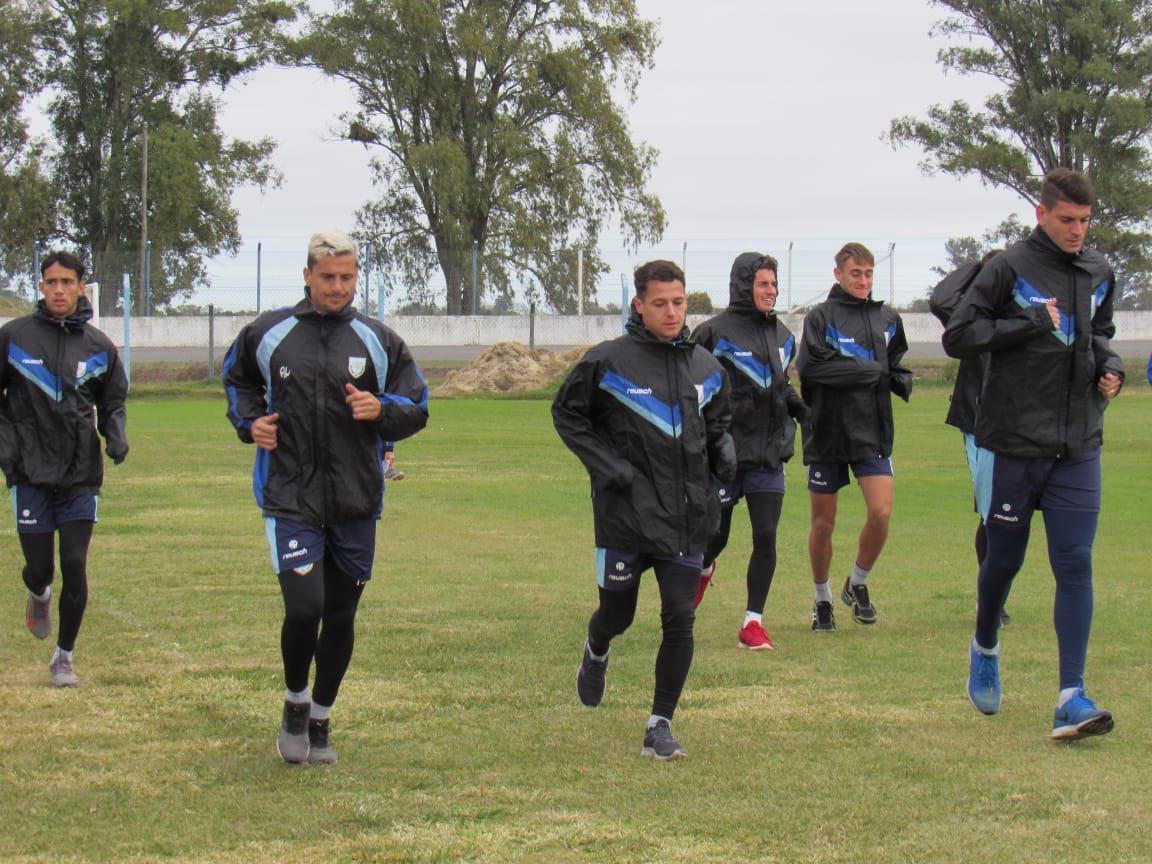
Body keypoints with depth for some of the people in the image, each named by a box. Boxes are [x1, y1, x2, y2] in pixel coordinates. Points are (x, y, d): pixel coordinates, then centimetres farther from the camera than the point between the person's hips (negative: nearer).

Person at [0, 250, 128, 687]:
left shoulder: (99, 346, 5)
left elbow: (112, 402, 16)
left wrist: (115, 436, -4)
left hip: (81, 475, 1)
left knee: (75, 566, -4)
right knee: (39, 566, 2)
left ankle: (64, 656, 11)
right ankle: (38, 595, 40)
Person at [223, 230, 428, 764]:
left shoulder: (378, 341, 5)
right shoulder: (268, 334, 3)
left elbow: (417, 409, 9)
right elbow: (237, 379, 23)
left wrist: (381, 409, -12)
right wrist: (249, 423, 4)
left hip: (356, 502, 2)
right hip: (290, 499, -2)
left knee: (341, 616, 9)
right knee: (304, 608, -15)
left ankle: (320, 721, 27)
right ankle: (294, 703, 12)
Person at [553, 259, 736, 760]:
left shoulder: (705, 367, 7)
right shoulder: (608, 362, -7)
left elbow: (717, 422, 23)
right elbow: (566, 414, 3)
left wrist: (724, 451, 0)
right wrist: (608, 466, -9)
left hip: (687, 516, 3)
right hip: (625, 512, -3)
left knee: (680, 619, -5)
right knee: (617, 615, 12)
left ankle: (661, 725, 6)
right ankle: (596, 653, 49)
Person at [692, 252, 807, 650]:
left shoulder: (781, 334, 10)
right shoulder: (714, 333, -8)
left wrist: (795, 405, 5)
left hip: (770, 454, 4)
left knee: (766, 536, -4)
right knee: (716, 537, 6)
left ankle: (753, 623, 3)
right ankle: (702, 570, 43)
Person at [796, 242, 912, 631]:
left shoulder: (888, 319, 10)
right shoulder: (821, 316, -3)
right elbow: (809, 366, -17)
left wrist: (902, 381, 1)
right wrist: (869, 370, -15)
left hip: (873, 432, 3)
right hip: (827, 432, -3)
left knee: (881, 512, -12)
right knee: (823, 522, 5)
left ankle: (858, 583, 13)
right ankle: (823, 598, 24)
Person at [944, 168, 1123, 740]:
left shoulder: (1099, 274, 9)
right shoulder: (1010, 269, -7)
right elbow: (957, 336, -10)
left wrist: (1110, 365, 5)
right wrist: (1032, 323, -16)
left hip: (1079, 449, 3)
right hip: (1014, 444, -3)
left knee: (1075, 565, -5)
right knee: (1005, 558, 10)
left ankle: (1071, 696, -8)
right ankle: (985, 648, 39)